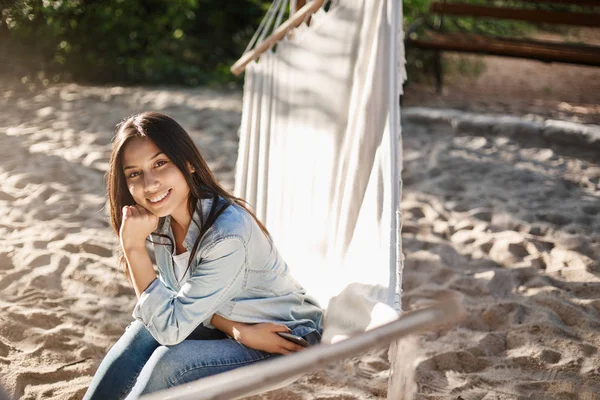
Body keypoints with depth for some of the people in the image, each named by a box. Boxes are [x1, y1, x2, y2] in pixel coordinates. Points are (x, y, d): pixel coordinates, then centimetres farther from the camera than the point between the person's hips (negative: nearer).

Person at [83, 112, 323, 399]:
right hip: (225, 320, 7)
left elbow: (170, 328, -29)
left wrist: (134, 246, -32)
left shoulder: (228, 235, -33)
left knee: (169, 362, -25)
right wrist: (239, 332, -21)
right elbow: (180, 299, -2)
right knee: (145, 332, -16)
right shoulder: (160, 217, -10)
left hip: (289, 337, -7)